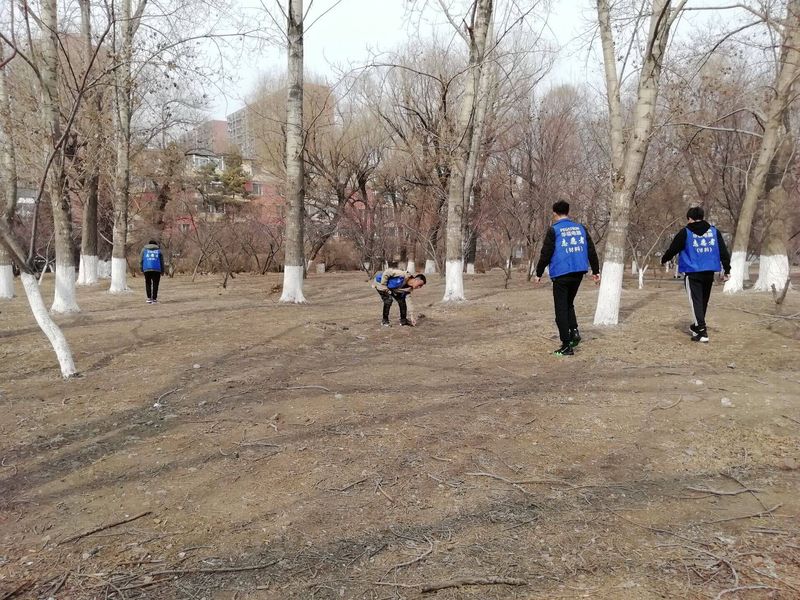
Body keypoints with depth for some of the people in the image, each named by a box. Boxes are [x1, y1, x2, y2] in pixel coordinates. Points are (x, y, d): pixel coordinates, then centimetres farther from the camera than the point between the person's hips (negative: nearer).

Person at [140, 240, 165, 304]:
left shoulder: (144, 249, 14)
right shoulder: (159, 250, 13)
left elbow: (141, 260, 9)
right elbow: (162, 262, 11)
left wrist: (142, 270, 15)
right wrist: (162, 271, 16)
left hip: (147, 269, 1)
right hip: (156, 269, -1)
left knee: (148, 284, 11)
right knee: (155, 284, 4)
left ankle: (149, 298, 4)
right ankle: (154, 299, 2)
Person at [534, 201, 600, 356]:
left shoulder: (554, 230, -6)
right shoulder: (580, 228, 9)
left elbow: (545, 254, -9)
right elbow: (591, 250, 10)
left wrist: (539, 273, 0)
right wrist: (596, 271, 16)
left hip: (561, 274, -5)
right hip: (578, 273, 5)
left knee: (561, 310, 2)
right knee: (569, 304, 24)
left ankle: (566, 346, 1)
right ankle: (574, 331, 4)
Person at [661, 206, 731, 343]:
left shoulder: (685, 232, -4)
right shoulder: (714, 231, 7)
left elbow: (672, 249, 3)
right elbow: (723, 251, 5)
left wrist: (663, 260, 21)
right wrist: (727, 270, 8)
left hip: (693, 273, -5)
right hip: (709, 273, 5)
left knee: (696, 301, -4)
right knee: (704, 301, 19)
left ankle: (702, 332, -12)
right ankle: (697, 326, 35)